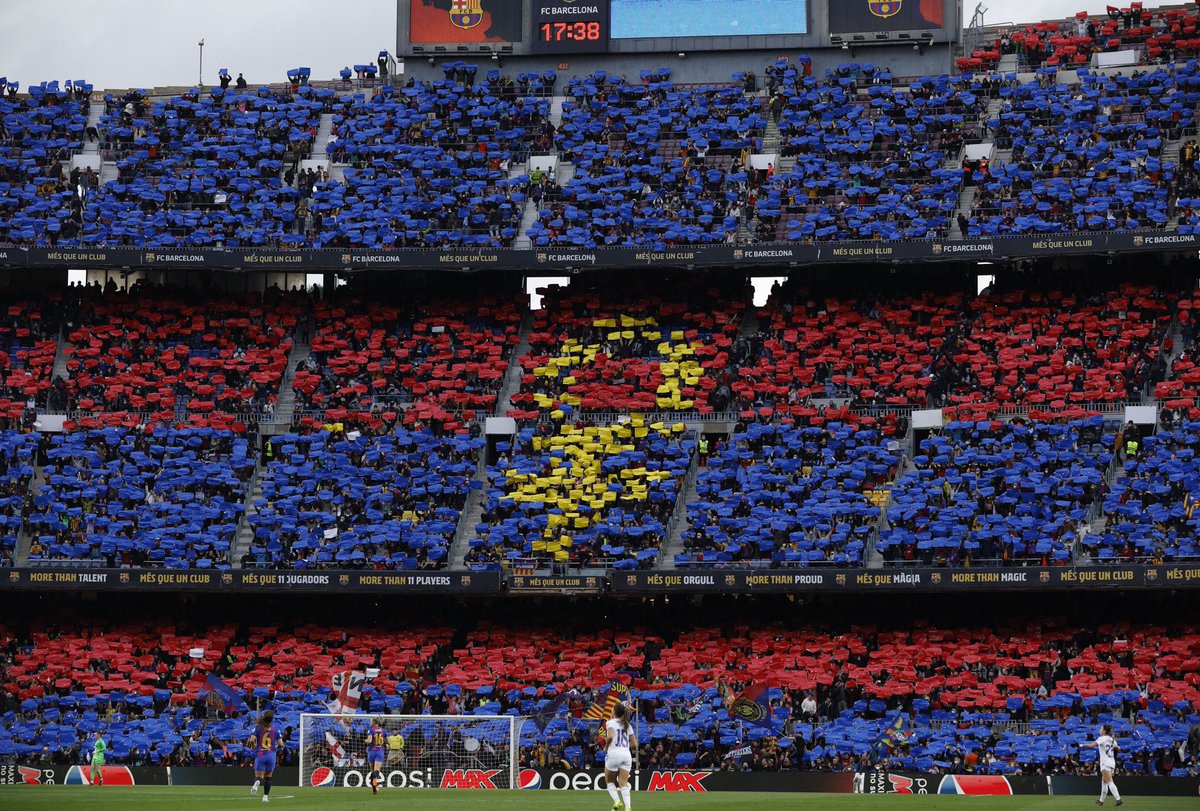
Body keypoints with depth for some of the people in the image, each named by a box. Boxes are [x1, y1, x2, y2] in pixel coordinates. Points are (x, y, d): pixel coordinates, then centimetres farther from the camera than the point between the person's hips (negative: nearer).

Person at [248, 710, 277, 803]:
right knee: (268, 777, 15)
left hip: (260, 754, -1)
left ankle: (257, 782, -34)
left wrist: (252, 746, 6)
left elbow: (252, 740, -15)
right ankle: (265, 796, 12)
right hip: (271, 755, 1)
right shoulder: (274, 728, 3)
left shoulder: (258, 727, -3)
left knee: (259, 776, 2)